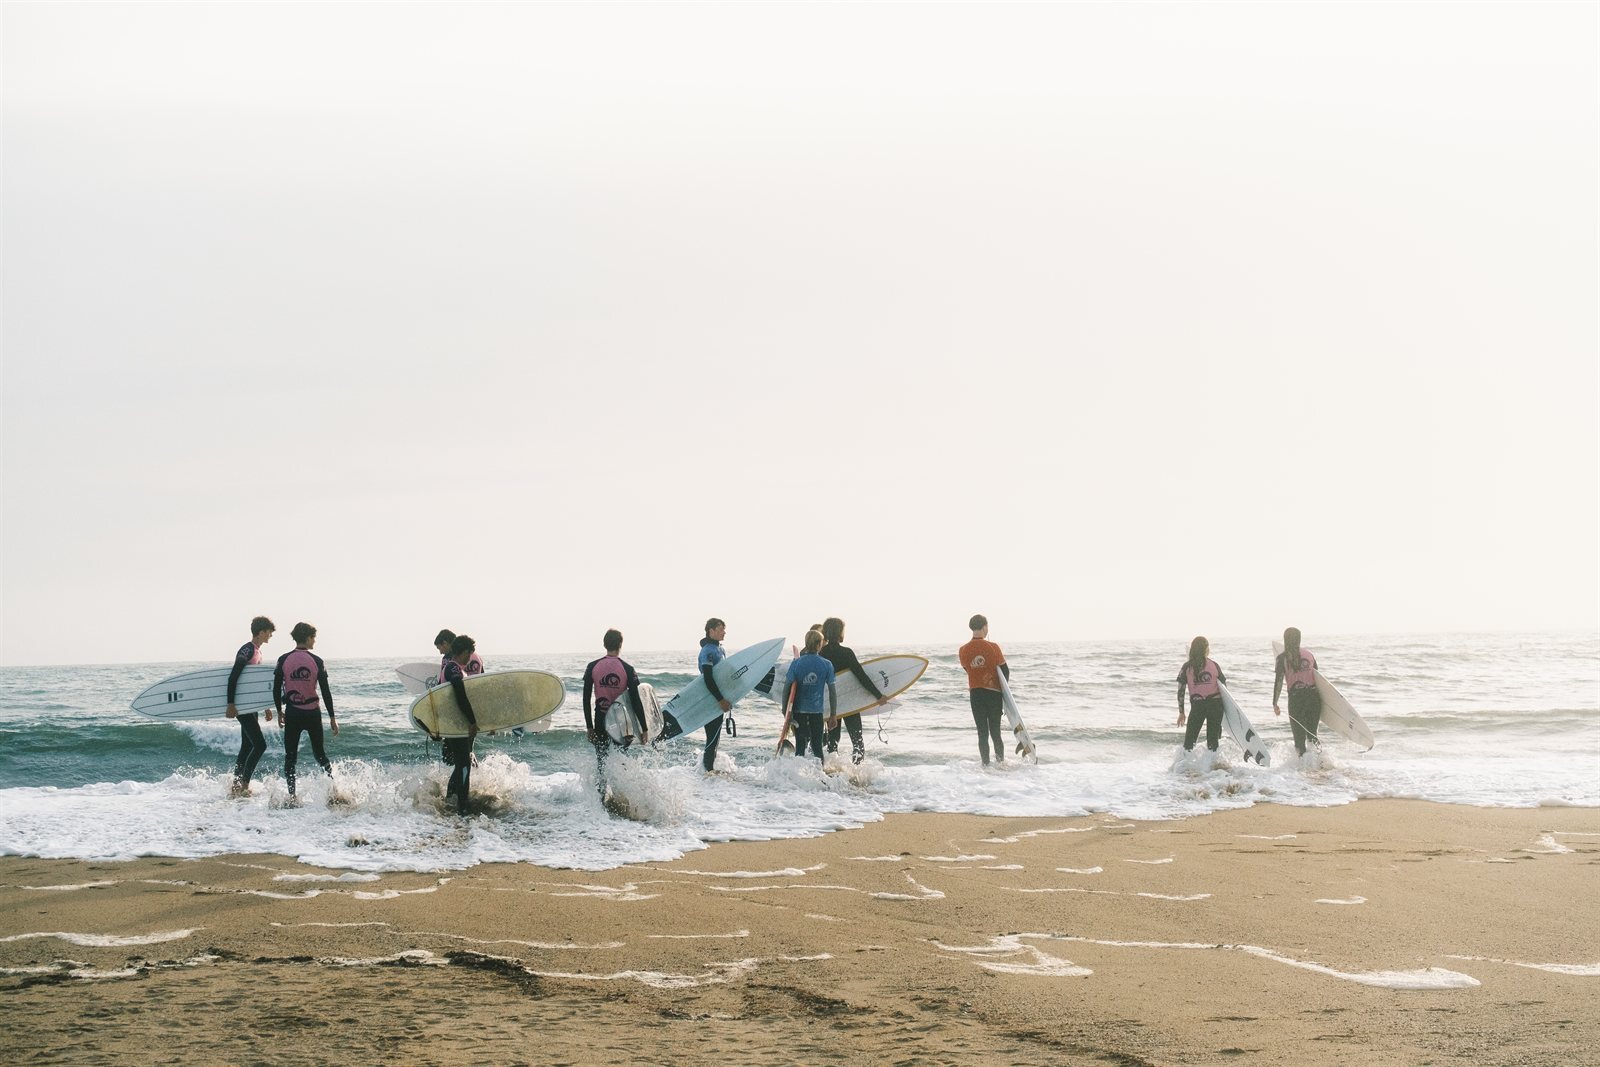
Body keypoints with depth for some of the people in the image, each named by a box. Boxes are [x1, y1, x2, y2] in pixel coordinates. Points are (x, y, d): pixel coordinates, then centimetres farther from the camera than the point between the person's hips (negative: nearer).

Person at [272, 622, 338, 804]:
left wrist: (279, 711, 13)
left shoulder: (283, 660, -5)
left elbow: (276, 689, -2)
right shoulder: (317, 661, -6)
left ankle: (292, 795, 2)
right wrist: (332, 717, 1)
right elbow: (325, 692, -5)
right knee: (319, 753, 15)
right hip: (312, 713, 0)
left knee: (290, 757, 8)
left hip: (292, 713, 0)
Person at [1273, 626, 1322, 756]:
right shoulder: (1309, 653, 10)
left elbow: (1278, 681, -8)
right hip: (1314, 696, 3)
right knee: (1312, 734, 17)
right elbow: (1318, 676, 15)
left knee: (1299, 736, 6)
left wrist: (1275, 703, -6)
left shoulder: (1282, 657, -1)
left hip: (1296, 698, -3)